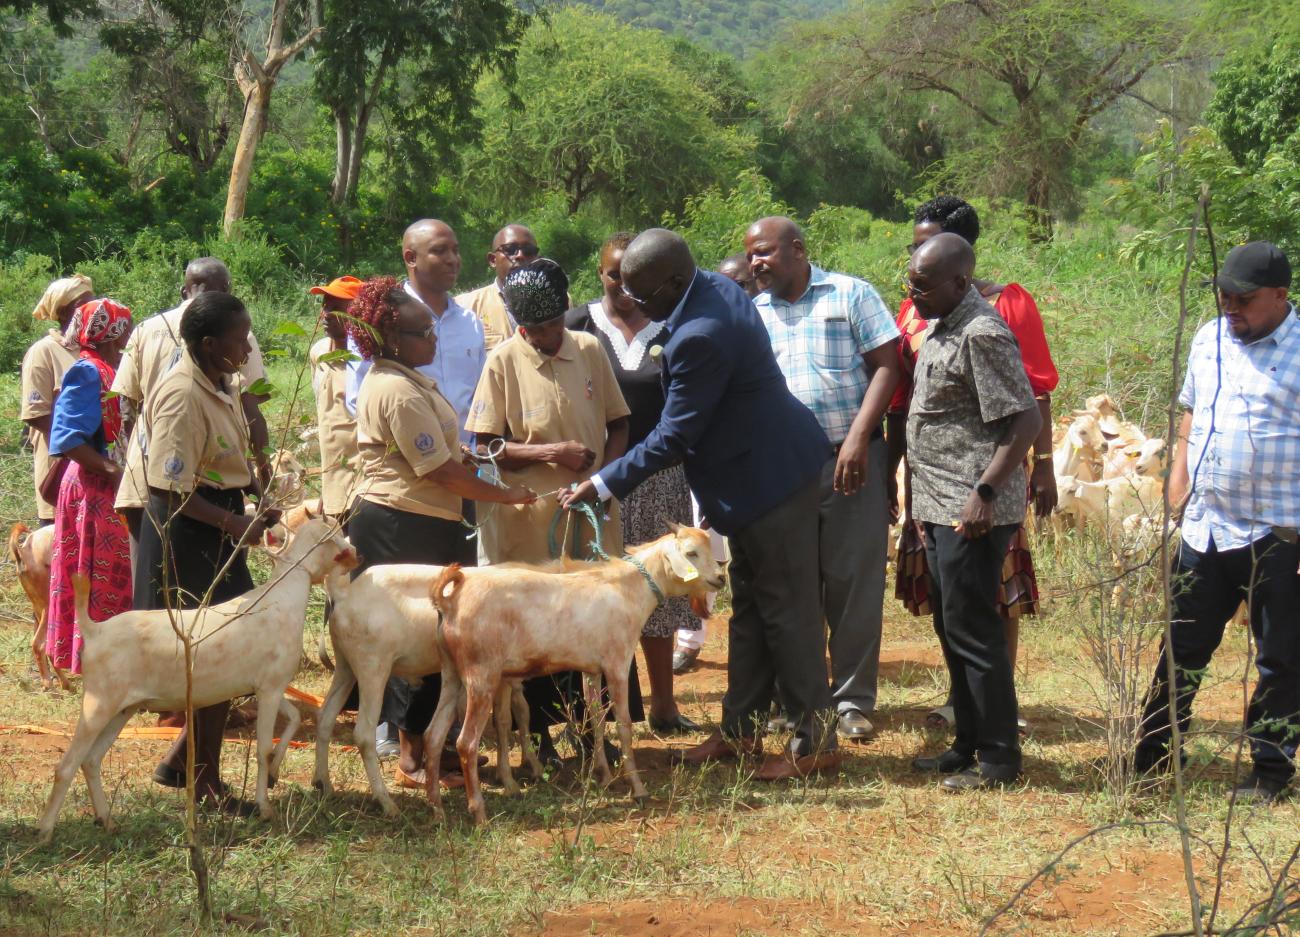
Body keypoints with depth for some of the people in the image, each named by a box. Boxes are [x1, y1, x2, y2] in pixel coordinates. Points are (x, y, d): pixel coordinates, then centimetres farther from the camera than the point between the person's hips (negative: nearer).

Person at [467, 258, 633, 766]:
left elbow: (617, 424, 11)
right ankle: (540, 738, 14)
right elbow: (486, 446, -5)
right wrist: (549, 453, -18)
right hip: (529, 518, -3)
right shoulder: (504, 361, -5)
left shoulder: (589, 350, 5)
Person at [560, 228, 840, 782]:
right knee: (749, 606, 16)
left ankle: (815, 742, 8)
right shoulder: (714, 287, 1)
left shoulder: (699, 337, -29)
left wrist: (603, 484, -16)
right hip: (764, 465, 11)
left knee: (786, 610, -1)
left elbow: (673, 437, -23)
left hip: (768, 477, -11)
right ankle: (741, 729, 25)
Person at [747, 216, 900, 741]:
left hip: (850, 461, -3)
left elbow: (885, 366, -4)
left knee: (854, 582, 0)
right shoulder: (753, 313, 12)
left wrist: (857, 437, -15)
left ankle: (853, 700, 8)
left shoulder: (850, 295, 1)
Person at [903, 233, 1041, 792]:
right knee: (951, 629, 15)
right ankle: (969, 746, 25)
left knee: (973, 632, -5)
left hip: (973, 514, -10)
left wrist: (984, 493, -24)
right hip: (942, 509, 10)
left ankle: (998, 758, 3)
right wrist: (924, 500, 19)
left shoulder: (982, 335, -17)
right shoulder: (942, 325, 14)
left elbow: (1026, 421, -21)